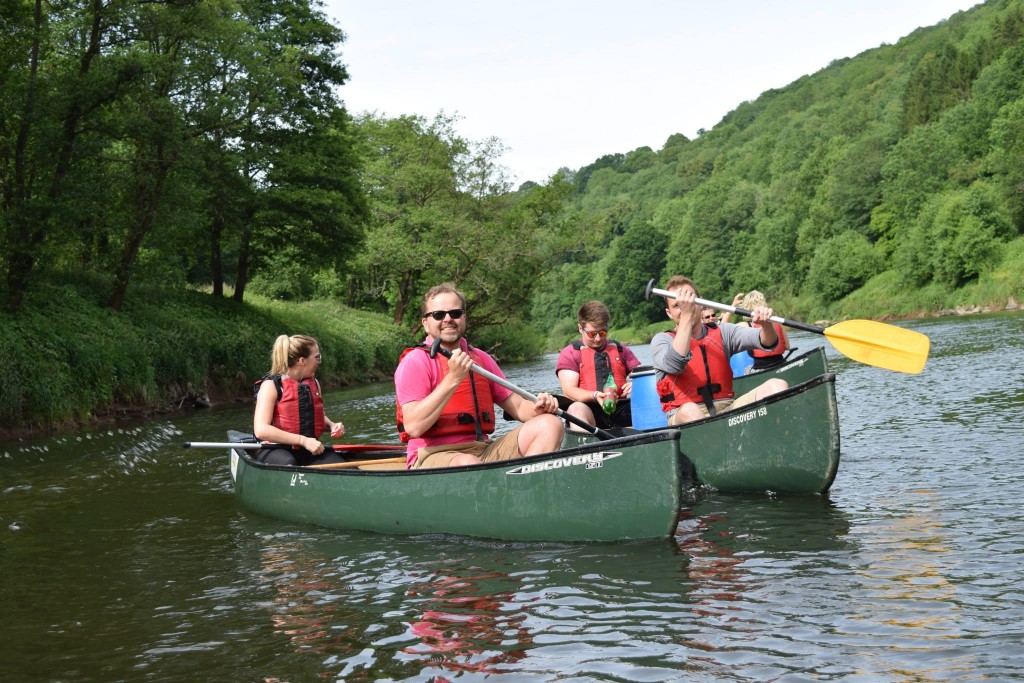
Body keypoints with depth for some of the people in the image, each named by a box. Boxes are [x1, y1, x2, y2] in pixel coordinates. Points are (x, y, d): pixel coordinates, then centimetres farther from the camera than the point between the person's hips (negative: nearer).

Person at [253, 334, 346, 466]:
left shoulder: (314, 383, 13)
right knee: (288, 464, -40)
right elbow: (261, 430, -19)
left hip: (308, 452, 6)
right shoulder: (271, 385, -8)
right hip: (276, 450, -5)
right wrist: (304, 440, -22)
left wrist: (331, 425, 5)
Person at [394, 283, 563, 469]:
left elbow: (517, 406, 18)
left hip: (484, 451, 7)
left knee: (549, 424, -10)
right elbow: (413, 427, -16)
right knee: (468, 464, -40)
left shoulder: (481, 359, 17)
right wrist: (452, 379, -19)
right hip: (433, 455, -7)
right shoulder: (415, 361, -3)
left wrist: (539, 407, -6)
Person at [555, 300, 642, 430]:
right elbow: (569, 390, -1)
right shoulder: (569, 354, 12)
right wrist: (595, 395, -21)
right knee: (576, 409, -38)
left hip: (621, 409, 3)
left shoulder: (620, 350, 23)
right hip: (590, 409, -3)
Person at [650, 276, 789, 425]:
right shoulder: (662, 340, 7)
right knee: (689, 410, -39)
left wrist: (766, 323, -21)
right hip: (686, 418, -4)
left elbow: (768, 343, 3)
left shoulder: (721, 332, 17)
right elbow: (675, 364, -18)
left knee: (776, 385, -18)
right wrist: (687, 315, -20)